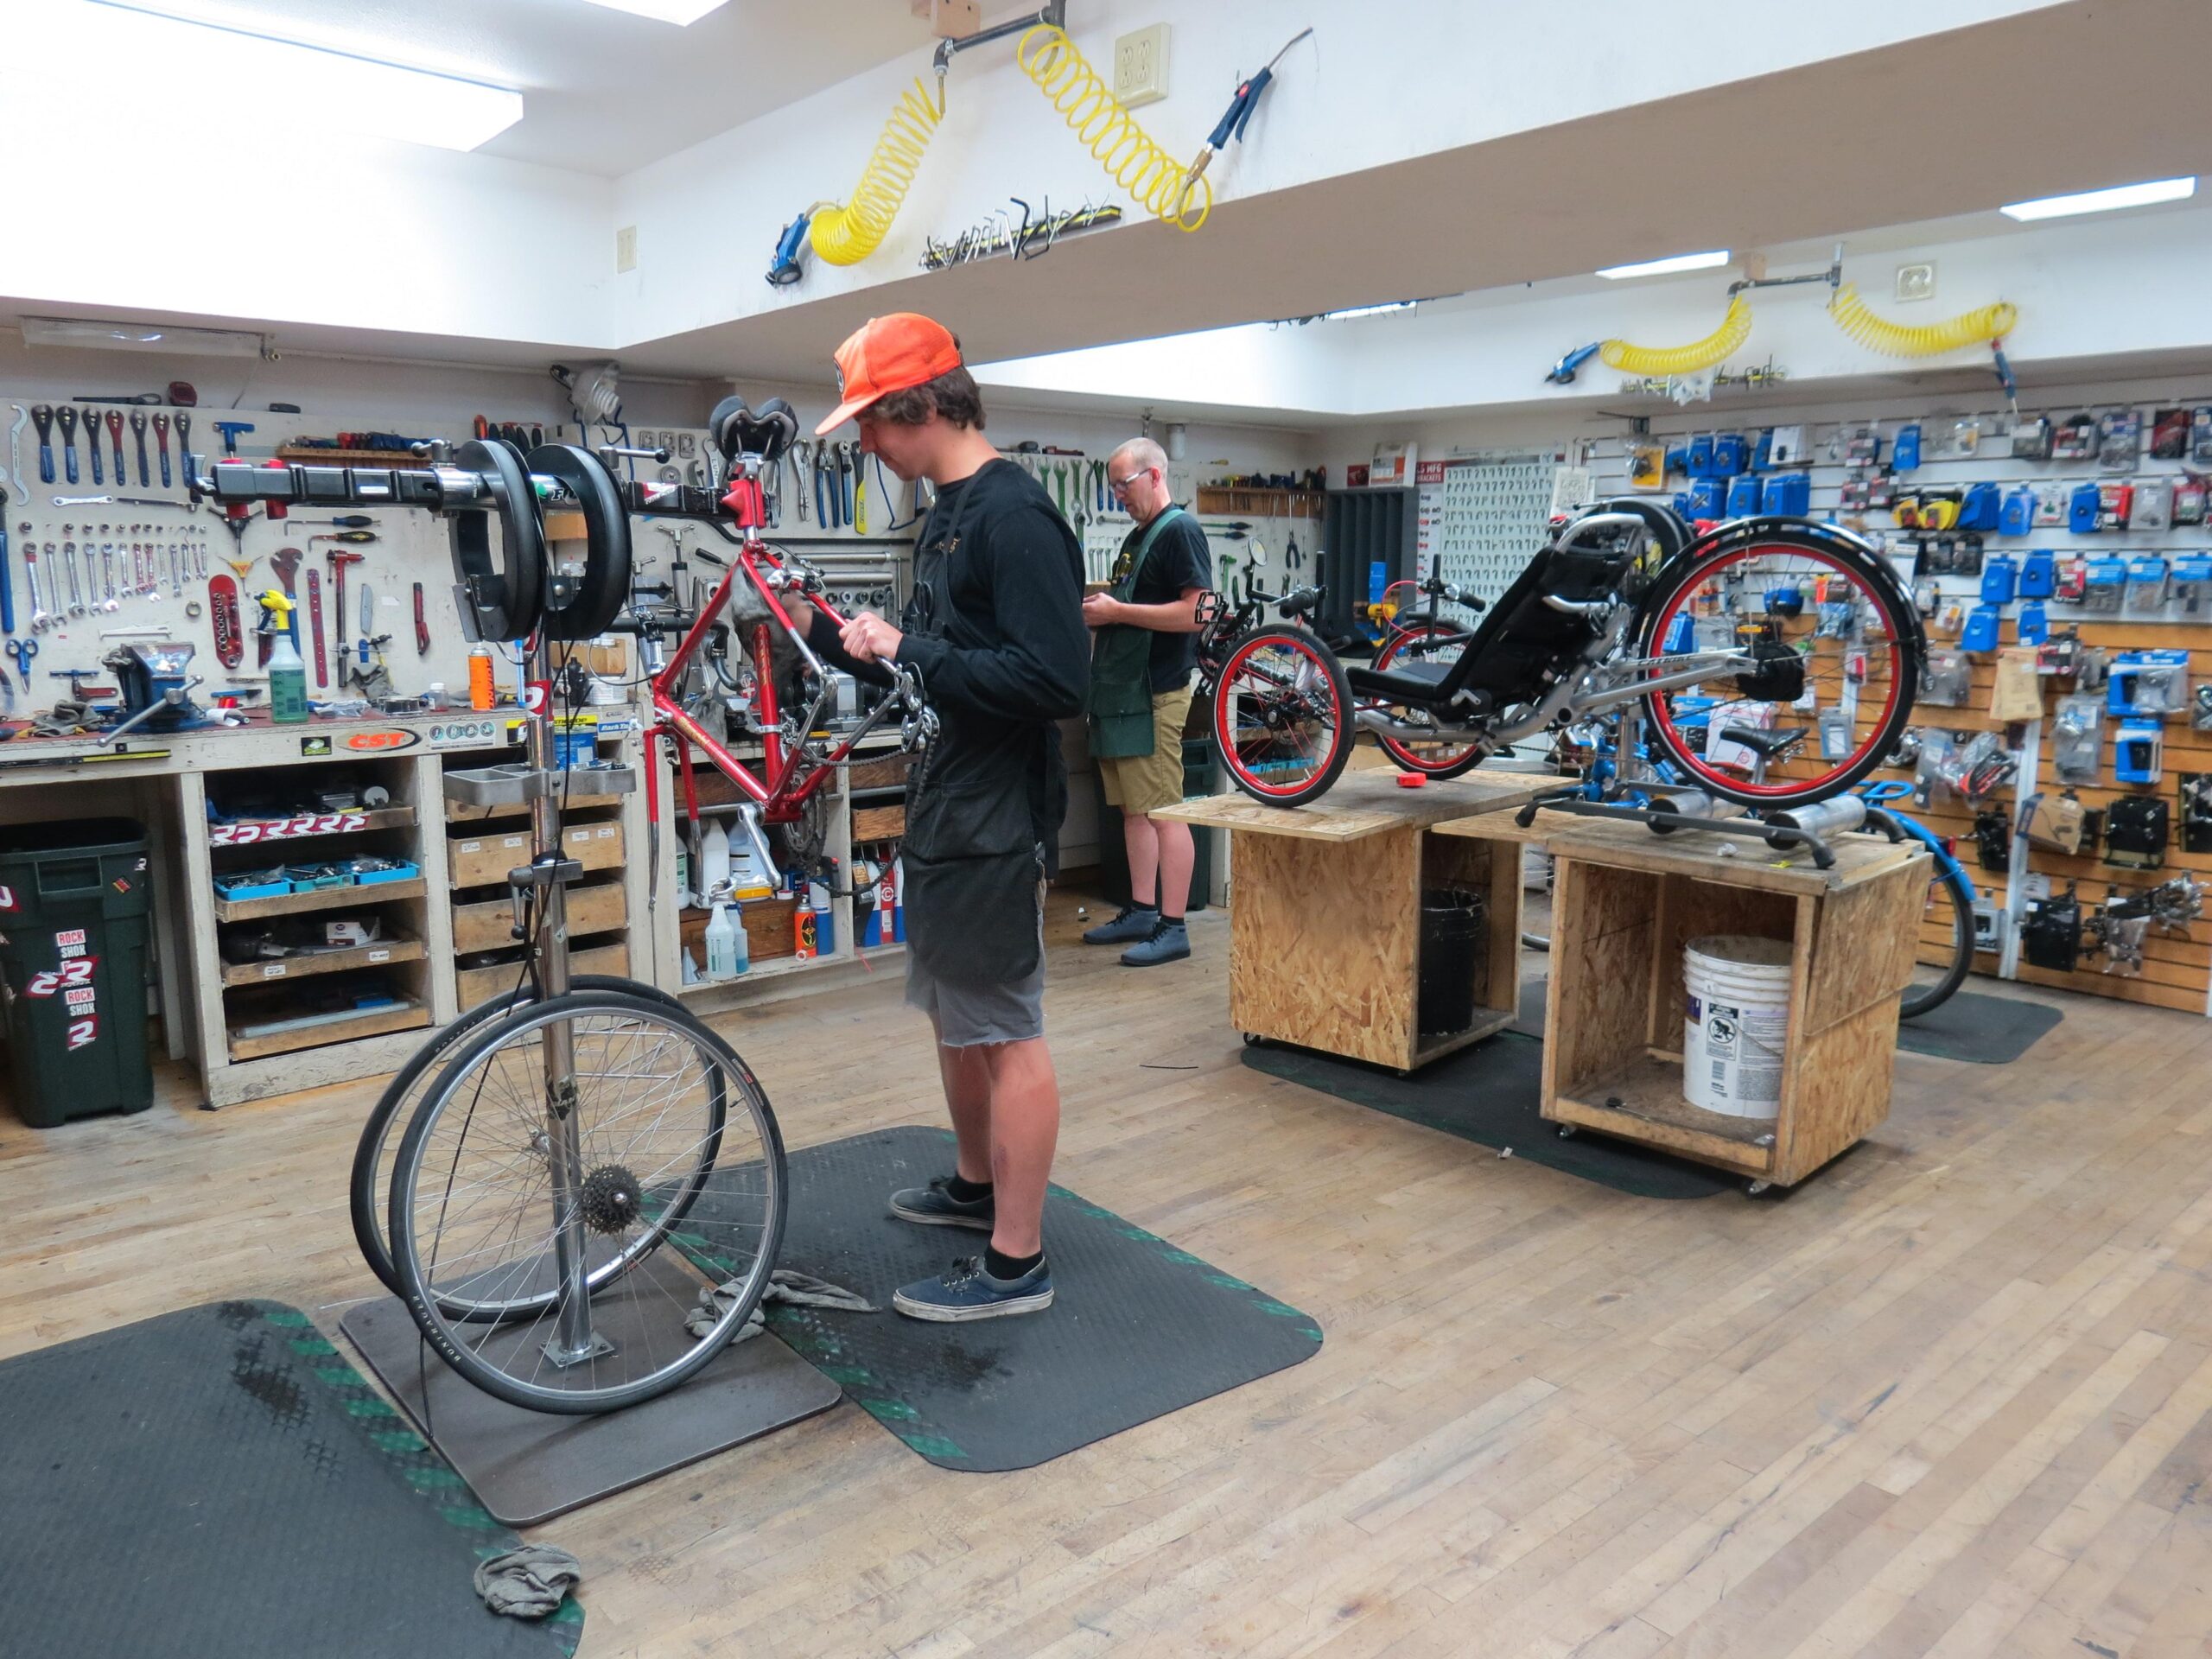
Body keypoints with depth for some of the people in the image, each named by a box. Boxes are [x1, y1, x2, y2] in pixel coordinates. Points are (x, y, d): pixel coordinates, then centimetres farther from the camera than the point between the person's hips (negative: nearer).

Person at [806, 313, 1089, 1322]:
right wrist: (829, 633, 12)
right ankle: (976, 1185, 38)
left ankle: (1016, 1264, 8)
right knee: (953, 1012, 20)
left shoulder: (1015, 516, -17)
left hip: (995, 817, -10)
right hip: (945, 803, 10)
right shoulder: (948, 515, 14)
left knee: (1005, 1032, -2)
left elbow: (1057, 681, -25)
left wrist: (908, 651, -21)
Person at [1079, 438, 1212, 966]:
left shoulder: (1180, 531, -10)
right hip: (1121, 690, 10)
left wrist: (1118, 611, -17)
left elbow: (1195, 613, -20)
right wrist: (1098, 611, 8)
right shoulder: (1136, 536, 19)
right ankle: (1141, 912, 20)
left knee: (1164, 812, -6)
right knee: (1133, 809, 12)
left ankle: (1173, 928, -2)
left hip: (1155, 694, -9)